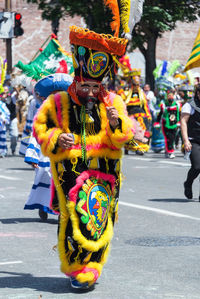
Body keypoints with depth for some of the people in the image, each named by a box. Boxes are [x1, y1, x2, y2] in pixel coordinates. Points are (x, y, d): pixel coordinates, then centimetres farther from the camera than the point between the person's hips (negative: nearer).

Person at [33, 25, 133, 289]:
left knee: (98, 213, -8)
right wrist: (56, 139, -9)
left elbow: (125, 137, 5)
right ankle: (76, 268, 8)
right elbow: (40, 127, 10)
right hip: (70, 168, -1)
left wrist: (116, 124, -18)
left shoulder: (113, 103, 7)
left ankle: (92, 265, 8)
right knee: (74, 216, -8)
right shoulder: (58, 103, 3)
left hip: (104, 169, 1)